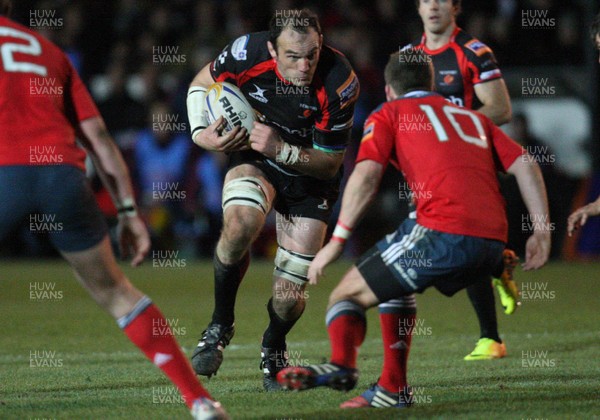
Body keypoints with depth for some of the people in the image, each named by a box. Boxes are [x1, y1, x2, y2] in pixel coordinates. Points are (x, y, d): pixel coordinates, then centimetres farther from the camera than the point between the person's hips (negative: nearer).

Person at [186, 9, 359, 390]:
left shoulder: (340, 83, -29)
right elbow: (202, 83, -2)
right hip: (254, 156, 1)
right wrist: (201, 132, -18)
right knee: (241, 224, -34)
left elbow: (330, 162, -19)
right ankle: (221, 326, -10)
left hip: (310, 175, -1)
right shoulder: (249, 54, -25)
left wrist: (281, 150, -34)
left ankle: (273, 349, 30)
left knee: (290, 295, -7)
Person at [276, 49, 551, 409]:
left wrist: (337, 241, -4)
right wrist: (542, 229, 13)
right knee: (395, 286, 31)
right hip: (493, 243, 6)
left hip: (444, 231, -6)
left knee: (348, 295, 3)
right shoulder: (474, 117, 31)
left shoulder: (388, 114, 16)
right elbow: (524, 164, 18)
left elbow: (367, 174, -2)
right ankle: (393, 387, 22)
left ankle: (342, 364, -28)